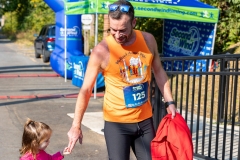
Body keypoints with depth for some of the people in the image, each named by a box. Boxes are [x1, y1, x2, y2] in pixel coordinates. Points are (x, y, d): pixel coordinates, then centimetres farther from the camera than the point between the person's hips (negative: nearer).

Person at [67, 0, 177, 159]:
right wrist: (76, 126, -11)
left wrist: (170, 102, 6)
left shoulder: (148, 40, -3)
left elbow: (159, 72, 11)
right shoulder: (102, 50, -16)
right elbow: (86, 89, -11)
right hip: (116, 123, -4)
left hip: (145, 120, 4)